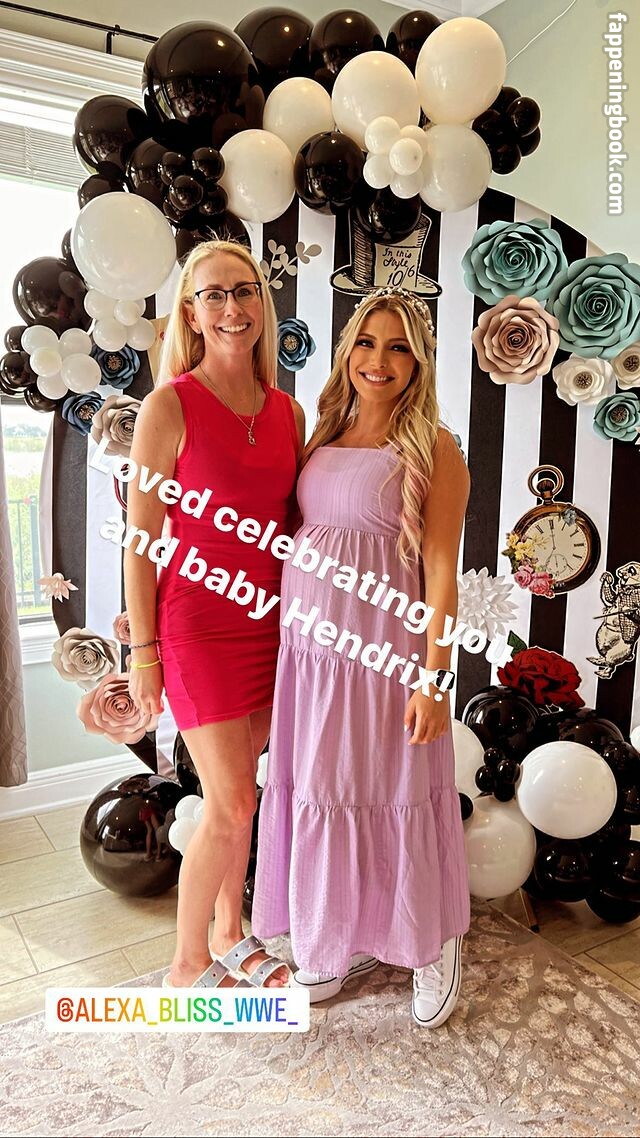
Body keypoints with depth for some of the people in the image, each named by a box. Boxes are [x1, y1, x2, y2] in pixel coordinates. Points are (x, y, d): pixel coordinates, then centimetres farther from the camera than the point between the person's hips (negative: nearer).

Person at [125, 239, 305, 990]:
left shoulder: (288, 411, 6)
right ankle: (188, 964, 24)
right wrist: (143, 648, -9)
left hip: (267, 621, 5)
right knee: (231, 807, 0)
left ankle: (230, 935, 37)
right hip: (198, 625, -5)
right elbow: (141, 535, -9)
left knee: (239, 794, 16)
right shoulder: (170, 406, -9)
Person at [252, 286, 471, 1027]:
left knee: (396, 797, 7)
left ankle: (434, 947, 34)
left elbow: (441, 572, -9)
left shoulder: (432, 450, -5)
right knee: (322, 795, 15)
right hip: (307, 651, 6)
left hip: (383, 654, -5)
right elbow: (288, 544, 11)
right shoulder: (319, 443, 10)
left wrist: (433, 678, -13)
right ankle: (344, 944, 38)